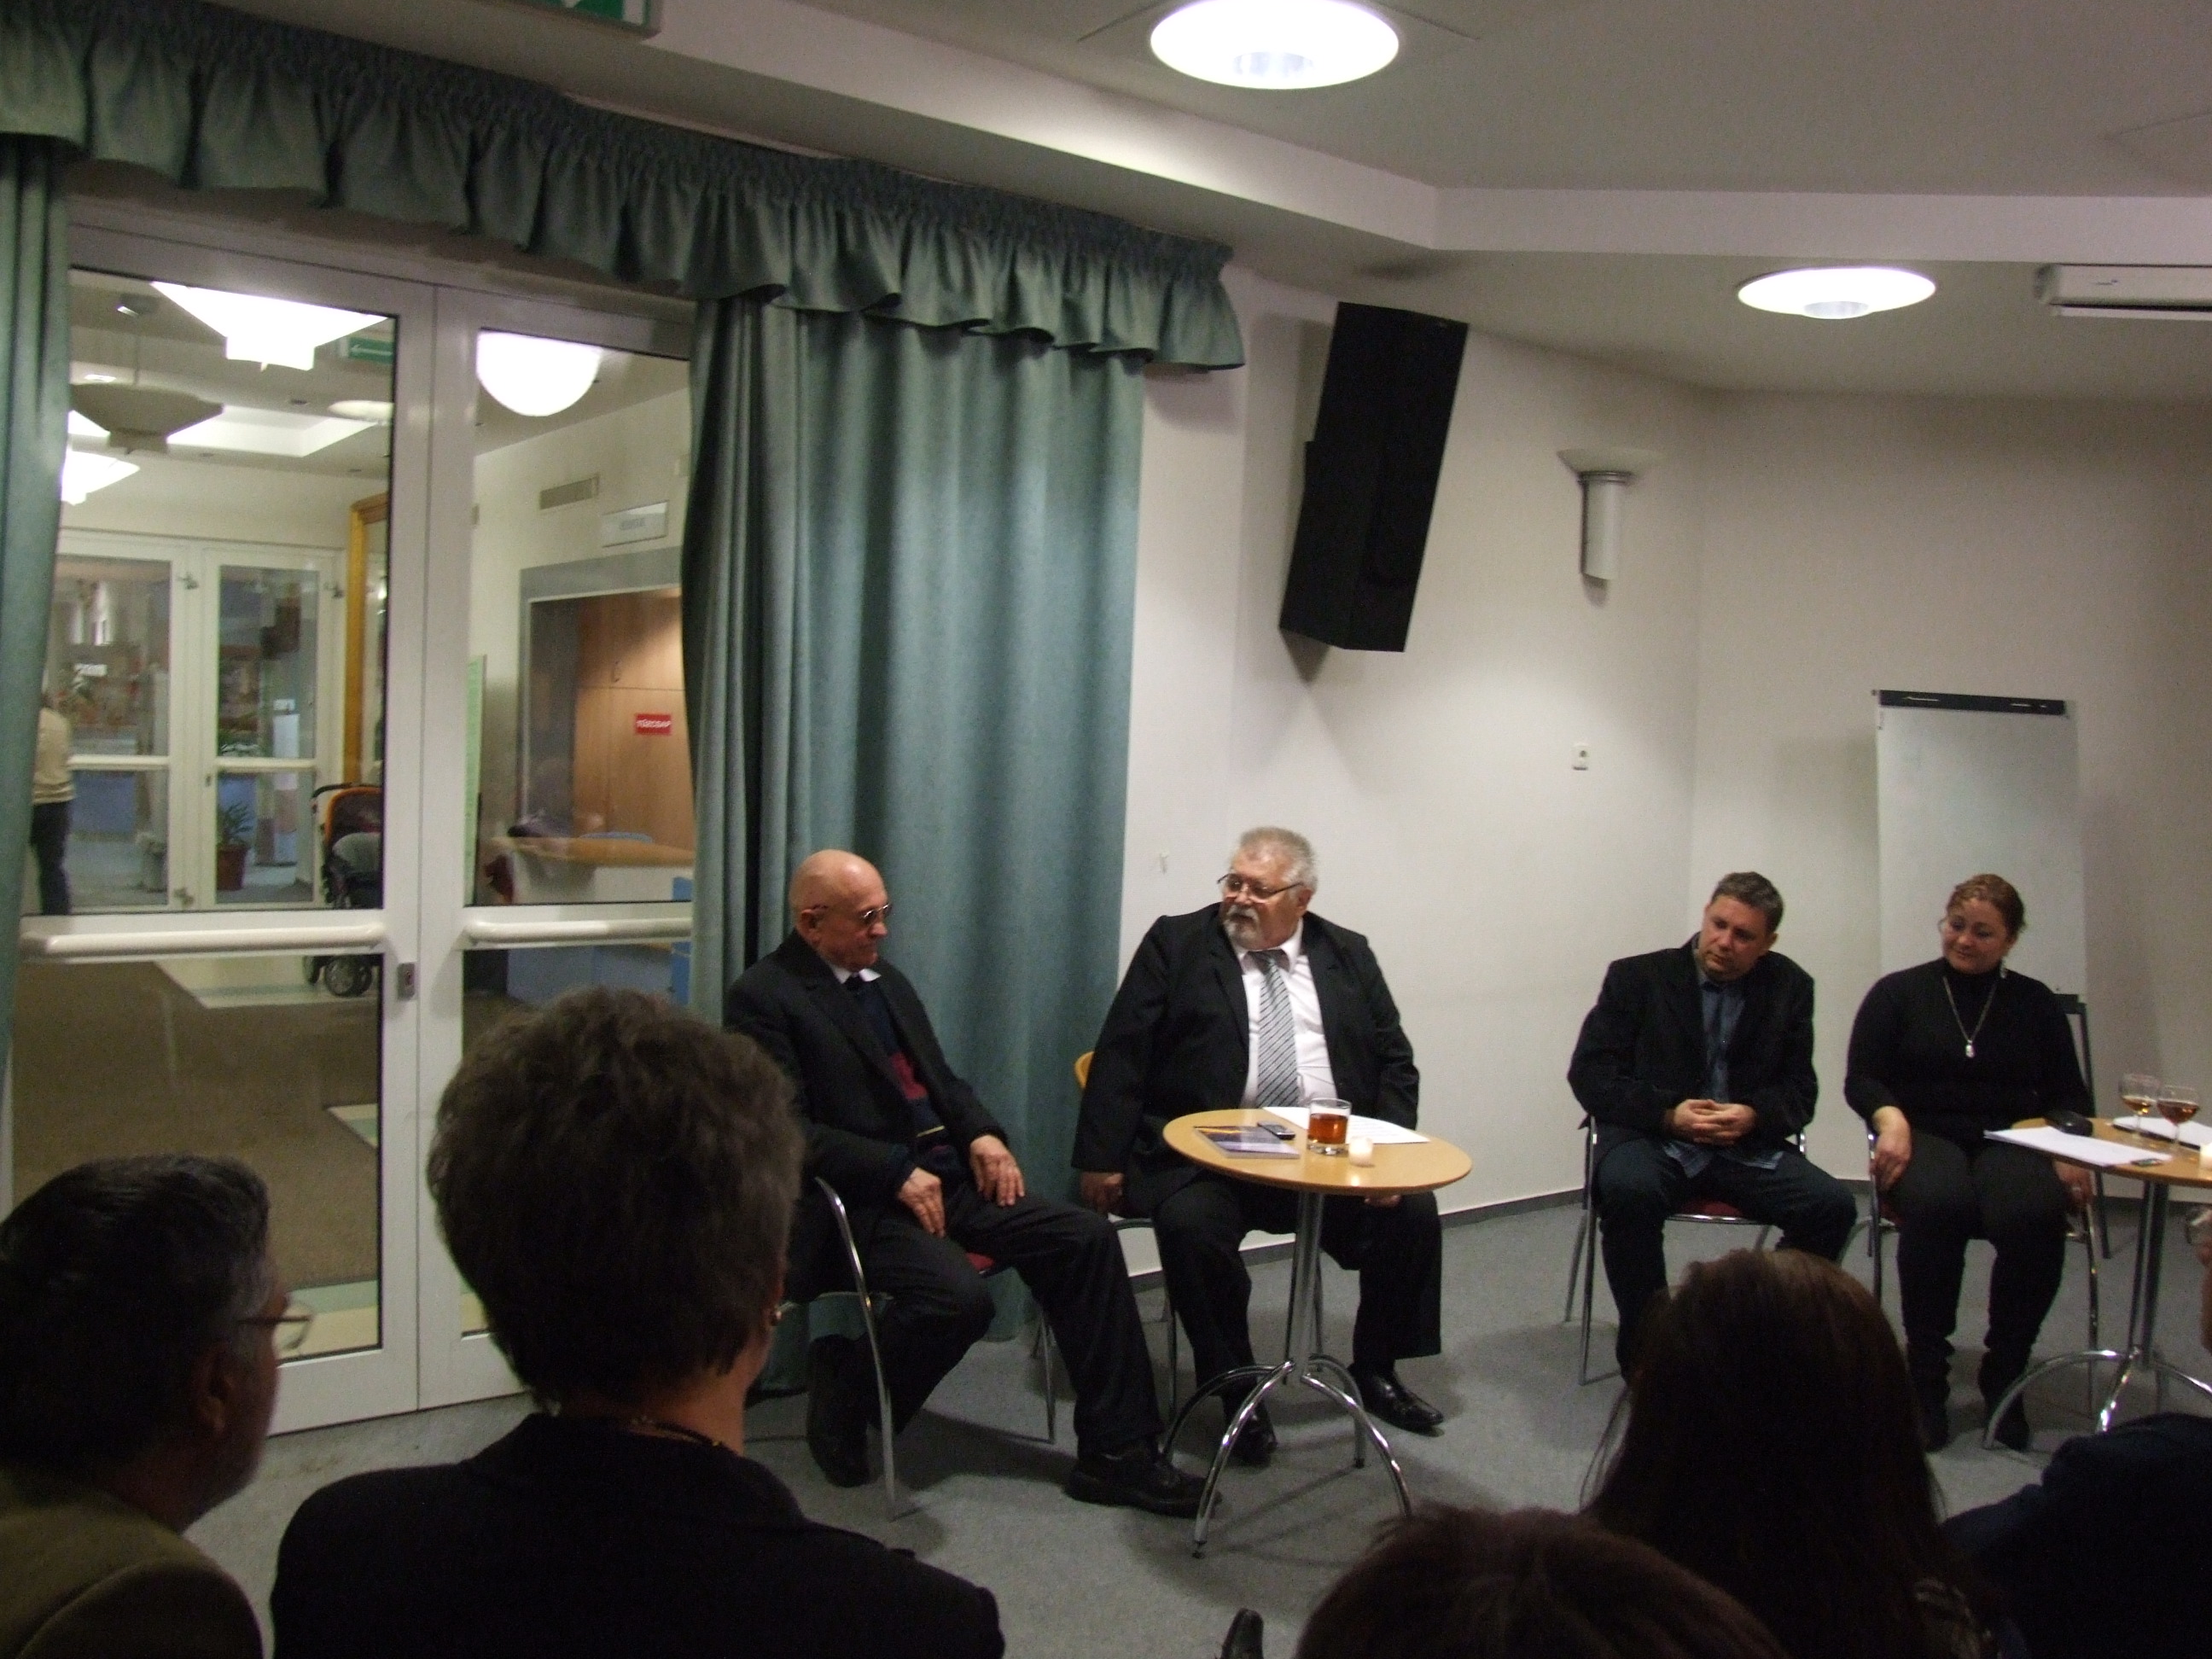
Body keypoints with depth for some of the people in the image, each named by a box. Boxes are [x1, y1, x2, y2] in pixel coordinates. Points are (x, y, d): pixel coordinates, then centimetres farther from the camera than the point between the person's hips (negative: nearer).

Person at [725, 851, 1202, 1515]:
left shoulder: (886, 980, 18)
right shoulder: (762, 997, -7)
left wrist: (981, 1134, 1)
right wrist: (898, 1172, -21)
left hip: (946, 1174, 8)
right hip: (859, 1200, -8)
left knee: (1086, 1239, -8)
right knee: (960, 1296, -32)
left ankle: (1115, 1453, -2)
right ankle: (846, 1388, 0)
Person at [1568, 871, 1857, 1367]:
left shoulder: (1789, 987, 8)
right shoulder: (1637, 977, 1)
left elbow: (1800, 1089, 9)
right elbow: (1588, 1072, -3)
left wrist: (1753, 1115, -15)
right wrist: (1668, 1115, -17)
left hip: (1747, 1146, 3)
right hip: (1652, 1138, -3)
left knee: (1832, 1206, -22)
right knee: (1630, 1192, -35)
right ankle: (1645, 1346, -17)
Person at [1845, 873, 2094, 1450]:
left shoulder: (2035, 1003, 17)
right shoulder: (1899, 992, 11)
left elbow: (2067, 1095, 12)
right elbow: (1861, 1079, 4)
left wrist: (2069, 1153, -9)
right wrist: (1891, 1119, -18)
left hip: (2010, 1141, 2)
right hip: (1925, 1137, -1)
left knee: (2036, 1215, -34)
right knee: (1937, 1203, -37)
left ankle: (2004, 1372, -13)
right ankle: (1926, 1375, -22)